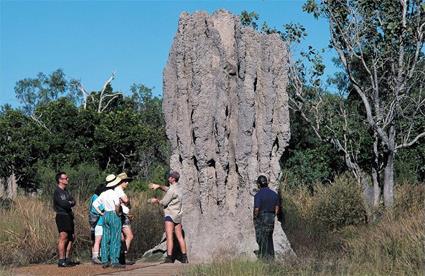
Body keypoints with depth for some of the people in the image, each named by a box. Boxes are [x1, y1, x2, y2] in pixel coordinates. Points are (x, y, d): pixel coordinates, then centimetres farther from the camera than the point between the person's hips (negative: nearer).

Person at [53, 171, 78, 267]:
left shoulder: (66, 191, 19)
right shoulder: (57, 192, -8)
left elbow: (73, 202, 10)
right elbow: (63, 204, -19)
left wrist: (68, 203, -10)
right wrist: (70, 203, -1)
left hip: (69, 216, 9)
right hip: (62, 216, -9)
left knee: (71, 237, 10)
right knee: (63, 238, -13)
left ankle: (67, 259, 17)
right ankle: (61, 260, -14)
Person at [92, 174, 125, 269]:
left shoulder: (103, 194, 9)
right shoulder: (114, 193, -13)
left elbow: (95, 203, 15)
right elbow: (117, 203, -31)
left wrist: (101, 213, 13)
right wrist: (117, 212, -16)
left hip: (105, 216, 7)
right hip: (114, 216, -7)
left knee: (105, 239, 9)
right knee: (115, 240, -4)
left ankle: (105, 261, 11)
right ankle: (114, 262, -6)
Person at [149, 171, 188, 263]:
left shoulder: (172, 190, -14)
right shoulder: (177, 188, 14)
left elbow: (164, 202, -10)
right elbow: (167, 189, 30)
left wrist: (156, 201, 7)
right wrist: (158, 186, 16)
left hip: (170, 215, -9)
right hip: (178, 215, 9)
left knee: (169, 237, -11)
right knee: (180, 237, 9)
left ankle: (169, 257, -17)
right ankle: (184, 257, 10)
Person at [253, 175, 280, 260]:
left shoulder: (258, 194, -15)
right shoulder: (274, 194, 5)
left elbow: (256, 209, -20)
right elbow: (277, 208, 9)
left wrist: (255, 217, -4)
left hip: (261, 218, -6)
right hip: (271, 218, 6)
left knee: (262, 239, 3)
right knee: (269, 238, 17)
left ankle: (263, 257, 5)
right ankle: (271, 256, 22)